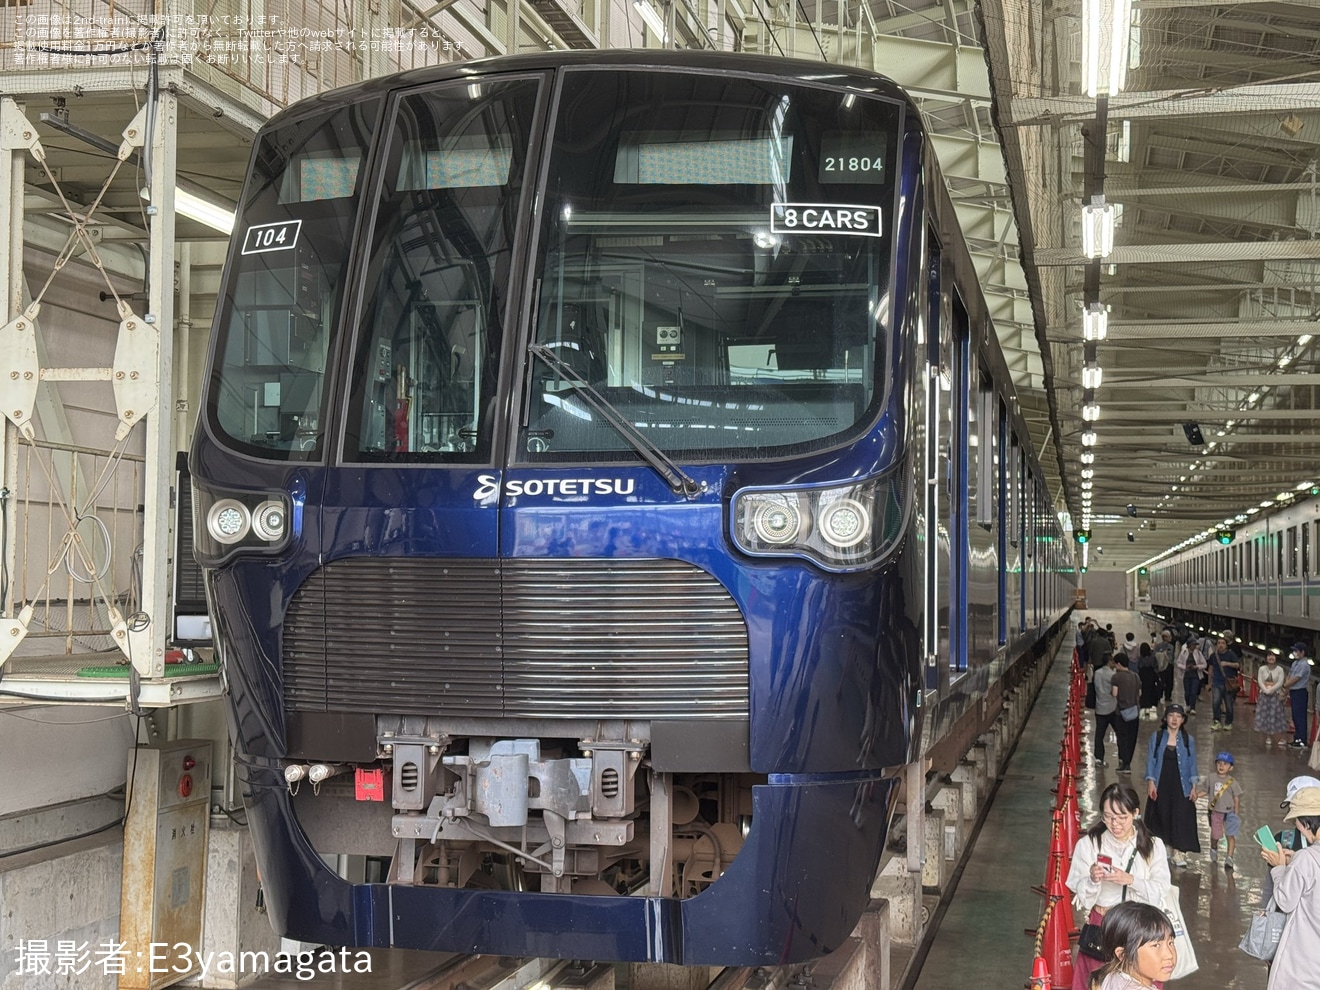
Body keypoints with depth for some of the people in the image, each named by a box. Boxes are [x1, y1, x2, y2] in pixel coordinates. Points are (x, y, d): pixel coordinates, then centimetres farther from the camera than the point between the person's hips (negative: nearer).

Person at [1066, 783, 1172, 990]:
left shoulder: (1153, 845, -1)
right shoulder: (1088, 844, -5)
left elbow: (1161, 891, -6)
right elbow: (1080, 894, -3)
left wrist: (1131, 880, -21)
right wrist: (1092, 880, -24)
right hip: (1100, 927, 0)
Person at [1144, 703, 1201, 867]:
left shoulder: (1188, 740, 2)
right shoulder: (1156, 737, 1)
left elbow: (1192, 764, 5)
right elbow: (1151, 760, 2)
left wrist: (1194, 786, -1)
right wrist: (1150, 783, -6)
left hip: (1181, 786, 0)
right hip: (1161, 785, 0)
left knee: (1181, 817, -5)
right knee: (1161, 815, 4)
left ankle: (1179, 851, 0)